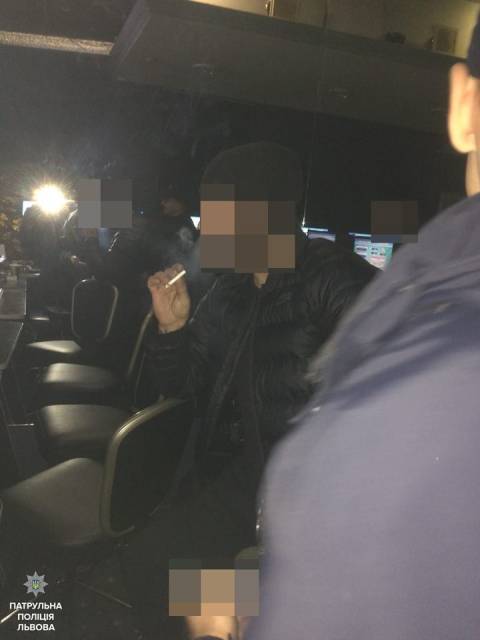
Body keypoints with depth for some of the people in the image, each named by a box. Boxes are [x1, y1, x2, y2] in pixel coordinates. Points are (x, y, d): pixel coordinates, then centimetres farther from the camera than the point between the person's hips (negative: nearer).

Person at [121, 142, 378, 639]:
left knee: (152, 556, -13)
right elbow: (181, 386, 12)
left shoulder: (338, 283, -14)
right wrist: (171, 326, -5)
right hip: (227, 466, 7)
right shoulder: (229, 290, 7)